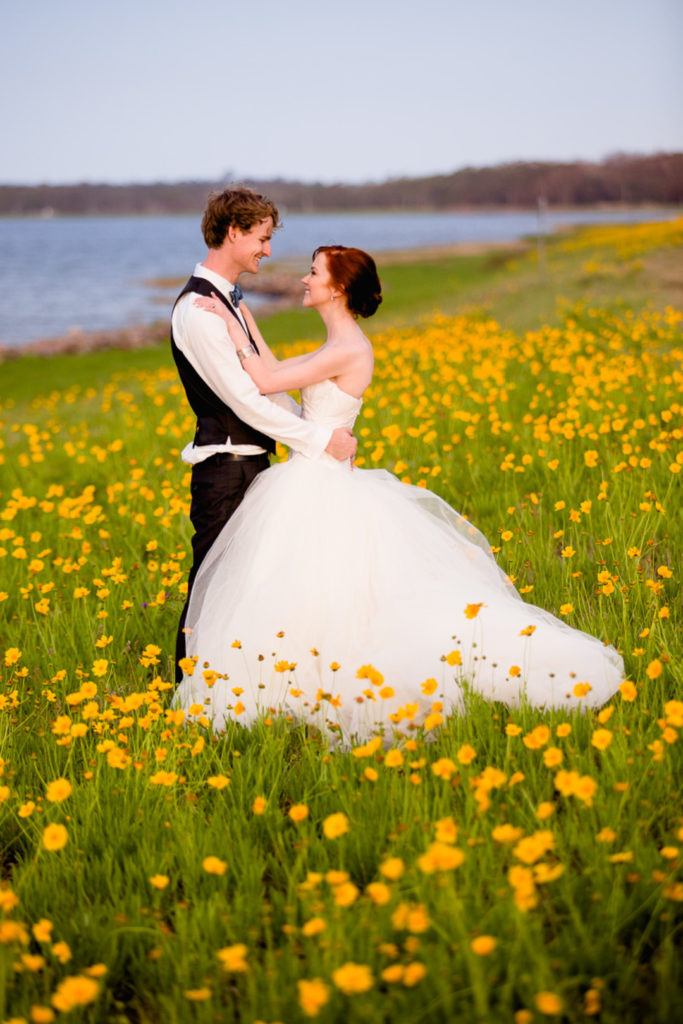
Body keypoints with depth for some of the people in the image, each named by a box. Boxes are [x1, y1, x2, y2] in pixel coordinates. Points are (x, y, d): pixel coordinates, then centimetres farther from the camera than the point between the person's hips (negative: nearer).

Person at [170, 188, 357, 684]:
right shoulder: (197, 310, -17)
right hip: (226, 472, -9)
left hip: (251, 465, 9)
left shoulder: (229, 300, 14)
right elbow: (244, 401, -21)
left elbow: (260, 384, 18)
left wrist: (320, 424, 7)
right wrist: (322, 438, -15)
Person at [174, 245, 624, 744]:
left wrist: (230, 323, -10)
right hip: (315, 483, 9)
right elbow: (277, 370, 18)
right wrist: (243, 318, 17)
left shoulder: (347, 351, -17)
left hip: (320, 491, -9)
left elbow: (265, 382, -19)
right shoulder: (341, 346, 13)